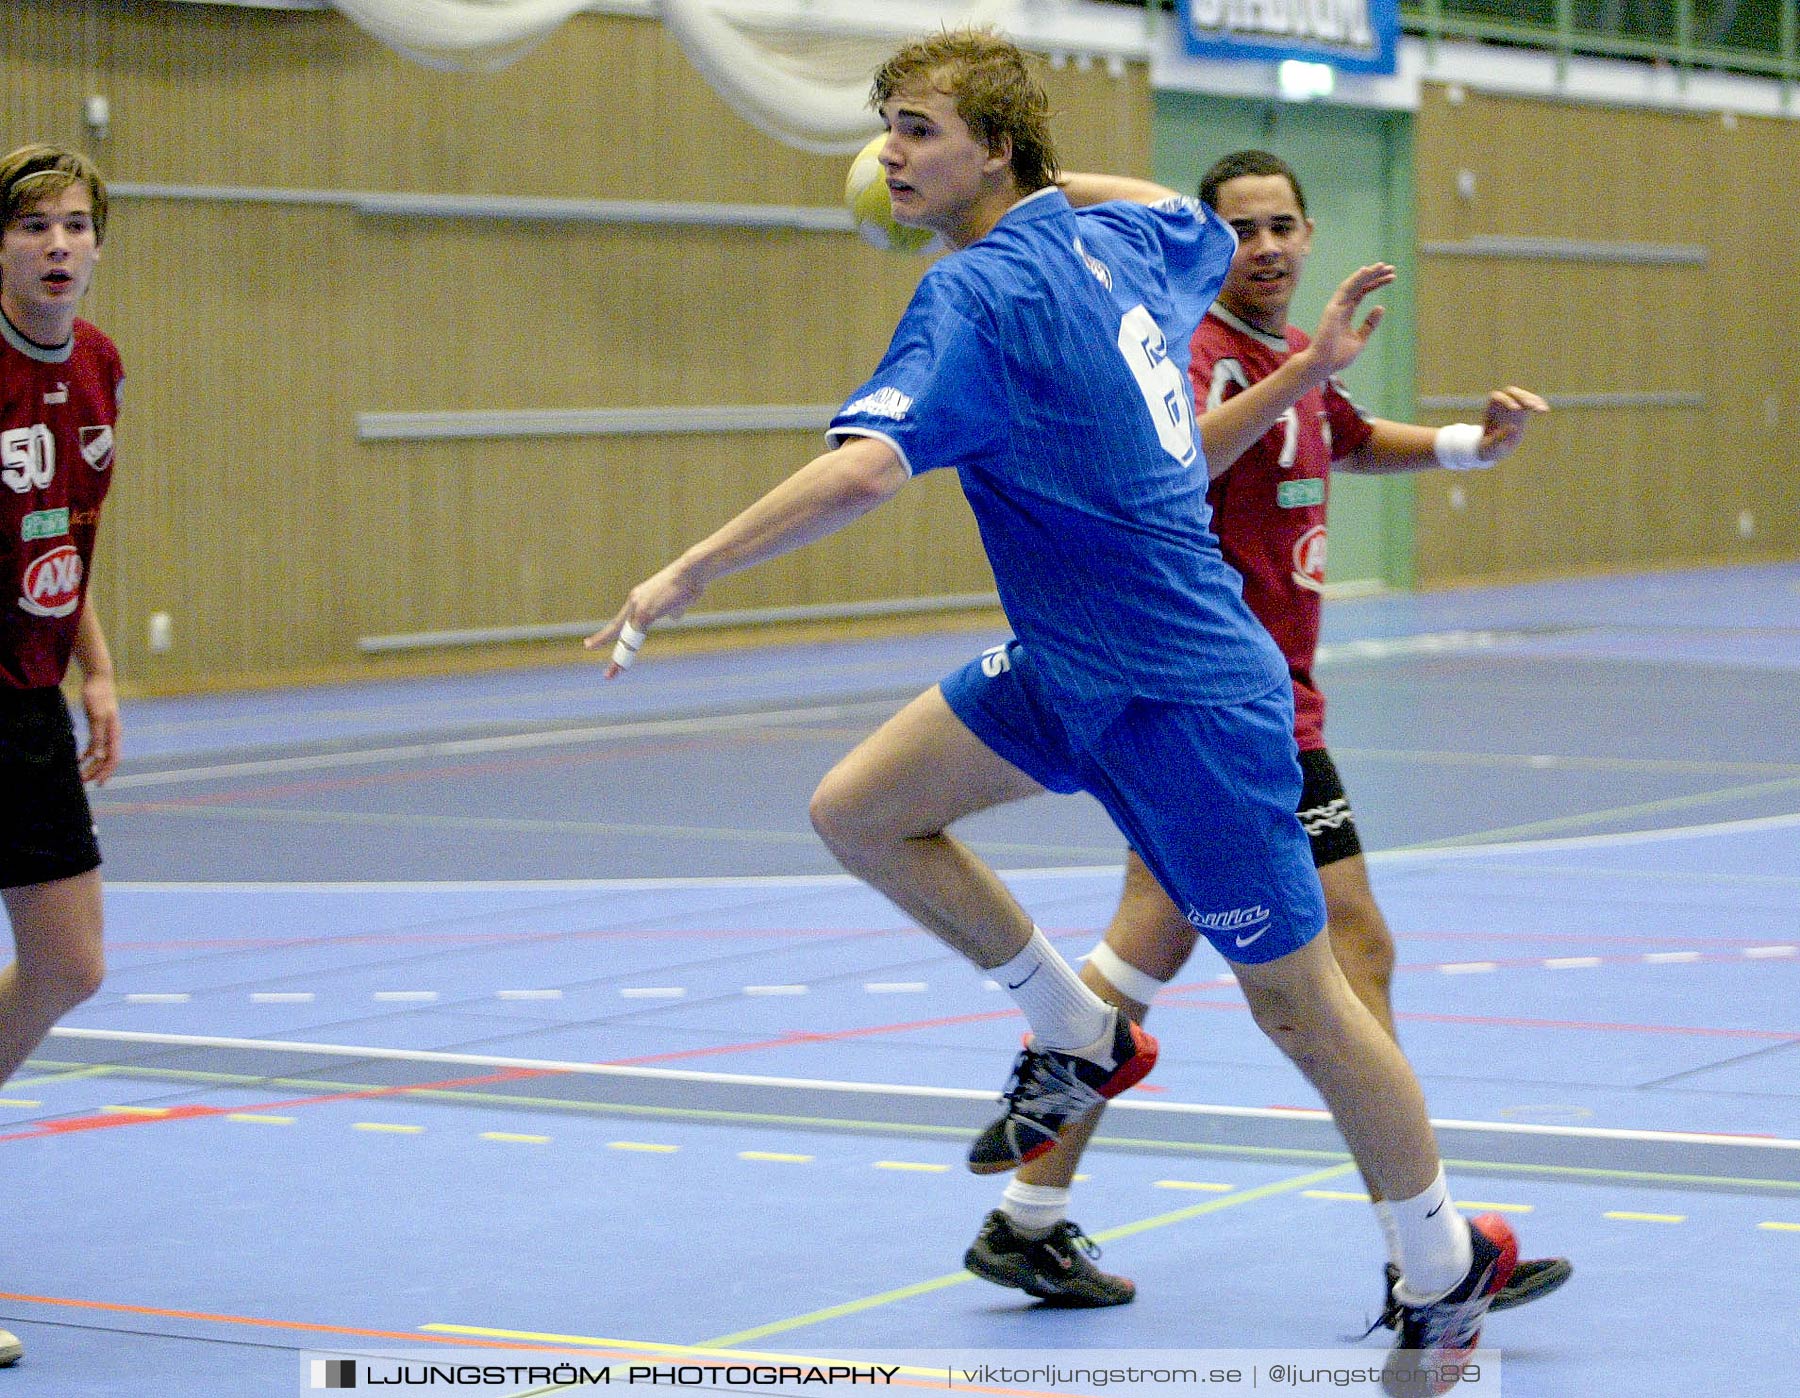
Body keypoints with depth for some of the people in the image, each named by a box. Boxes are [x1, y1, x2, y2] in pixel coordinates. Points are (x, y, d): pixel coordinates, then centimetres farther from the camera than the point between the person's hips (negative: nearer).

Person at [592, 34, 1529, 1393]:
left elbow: (864, 469, -35)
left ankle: (1449, 1265, 21)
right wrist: (1060, 181, 24)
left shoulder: (977, 291, -20)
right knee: (860, 810, 4)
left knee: (1294, 996, 3)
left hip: (1181, 694, -9)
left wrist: (684, 576, -28)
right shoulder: (1117, 238, 4)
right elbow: (1204, 226, 29)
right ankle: (1081, 1037, 19)